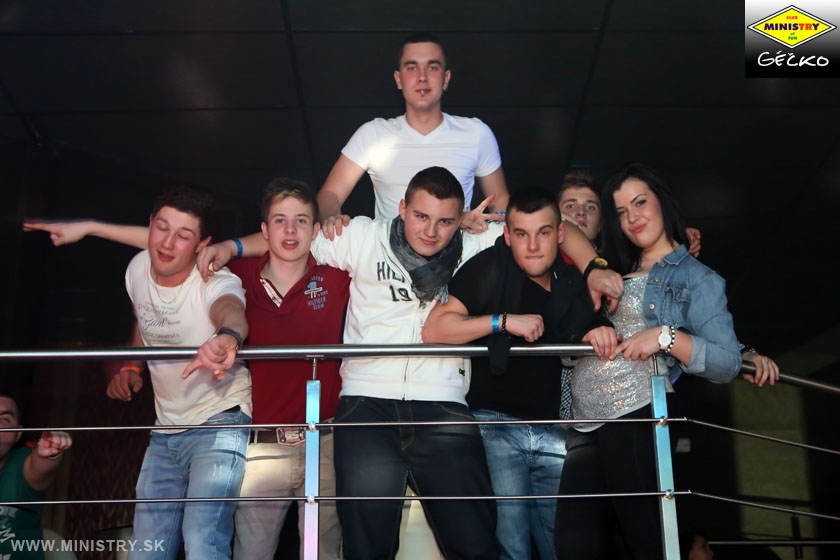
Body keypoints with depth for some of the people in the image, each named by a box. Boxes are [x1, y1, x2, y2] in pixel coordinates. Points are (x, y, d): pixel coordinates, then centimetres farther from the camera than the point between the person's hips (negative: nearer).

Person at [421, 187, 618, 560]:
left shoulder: (571, 284, 7)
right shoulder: (490, 267, -8)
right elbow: (433, 331, -15)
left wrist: (598, 336, -7)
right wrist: (503, 321, -24)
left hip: (552, 429, 5)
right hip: (496, 424, -4)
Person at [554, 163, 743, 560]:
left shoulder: (696, 278, 5)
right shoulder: (614, 269, 22)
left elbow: (728, 364, -4)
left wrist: (666, 337, -15)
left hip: (635, 419, -5)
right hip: (584, 425, 6)